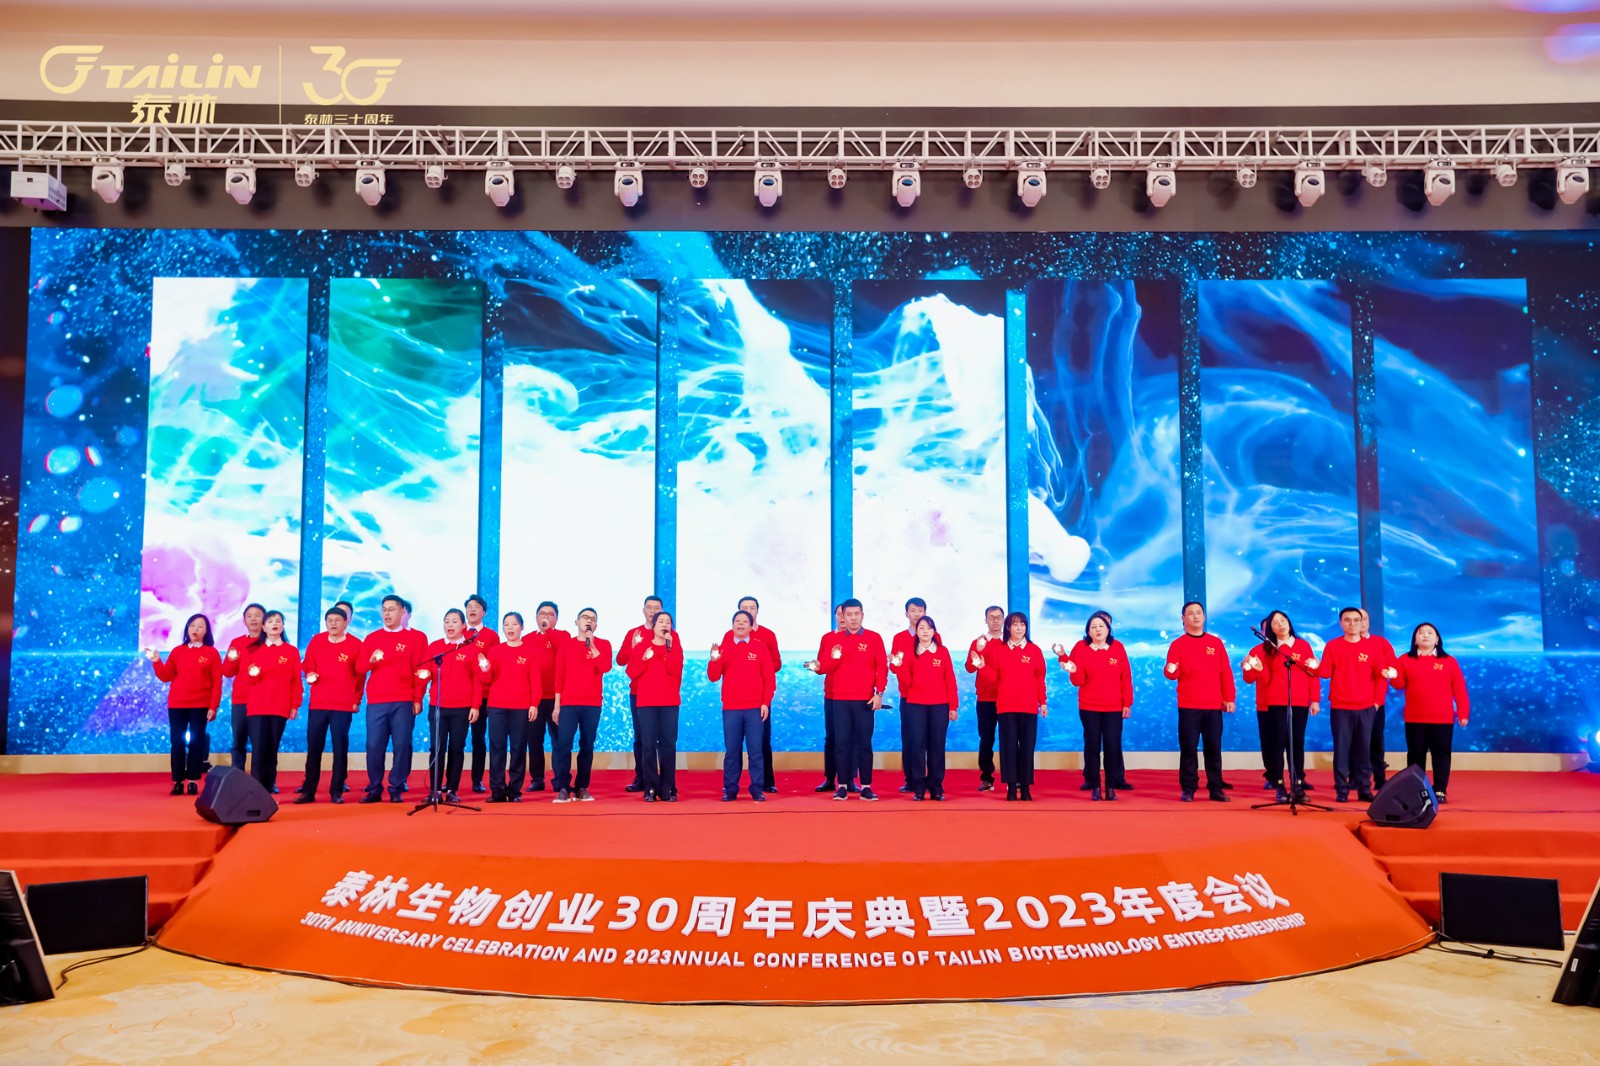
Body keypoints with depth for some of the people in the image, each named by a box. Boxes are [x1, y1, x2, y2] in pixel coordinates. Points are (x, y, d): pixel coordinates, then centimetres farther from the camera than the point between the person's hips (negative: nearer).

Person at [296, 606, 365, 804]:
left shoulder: (356, 644, 0)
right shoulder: (316, 641, 7)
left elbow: (360, 674, 4)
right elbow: (306, 665, 16)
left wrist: (356, 699, 3)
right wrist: (309, 675, -6)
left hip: (344, 705, -2)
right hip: (317, 704, 2)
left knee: (340, 748, 0)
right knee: (313, 747, 3)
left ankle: (337, 791, 6)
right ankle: (308, 791, 9)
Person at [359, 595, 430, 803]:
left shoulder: (416, 637, 5)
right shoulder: (371, 638, 14)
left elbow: (422, 670, 1)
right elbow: (360, 667, 11)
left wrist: (417, 698, -5)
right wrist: (370, 661, -12)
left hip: (404, 701, -2)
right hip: (376, 701, 2)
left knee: (402, 745, -4)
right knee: (374, 746, -2)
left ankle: (396, 789, 5)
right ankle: (374, 789, 8)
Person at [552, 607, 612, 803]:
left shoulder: (603, 645, 6)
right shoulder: (566, 645, 8)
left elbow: (606, 667, -12)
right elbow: (559, 676, 5)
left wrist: (592, 645, -12)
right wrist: (556, 705, 1)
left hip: (592, 704, 0)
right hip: (568, 703, 0)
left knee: (587, 746, 3)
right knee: (563, 744, -10)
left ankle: (582, 788, 9)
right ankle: (563, 788, -8)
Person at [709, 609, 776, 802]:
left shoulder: (760, 647, 5)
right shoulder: (723, 648, 8)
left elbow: (769, 678, 3)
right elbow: (713, 677, 1)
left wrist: (766, 703, -4)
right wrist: (714, 660, -17)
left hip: (755, 709, -1)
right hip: (730, 709, 1)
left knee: (755, 750, -1)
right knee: (731, 751, 2)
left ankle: (757, 789, 3)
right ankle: (730, 789, 8)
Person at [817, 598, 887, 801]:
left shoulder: (874, 638, 3)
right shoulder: (834, 639, 8)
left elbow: (882, 667, -1)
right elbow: (824, 668, 6)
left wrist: (879, 693, -9)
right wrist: (833, 658, -15)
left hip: (865, 700, -1)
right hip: (840, 700, 1)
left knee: (864, 743, 1)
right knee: (841, 743, 1)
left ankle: (866, 786, 5)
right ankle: (842, 786, 7)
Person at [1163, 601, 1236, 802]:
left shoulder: (1216, 643, 10)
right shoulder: (1178, 644, 3)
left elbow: (1226, 673, 8)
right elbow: (1173, 673, -5)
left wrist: (1229, 698, 2)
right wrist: (1171, 671, -29)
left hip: (1214, 706, 2)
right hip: (1188, 706, -2)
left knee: (1214, 748, 5)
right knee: (1189, 748, -1)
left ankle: (1215, 789, 12)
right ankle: (1188, 789, 6)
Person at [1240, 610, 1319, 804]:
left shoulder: (1303, 645, 8)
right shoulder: (1266, 649, 5)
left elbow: (1313, 673, 6)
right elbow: (1266, 679, -1)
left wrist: (1315, 699, 0)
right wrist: (1258, 668, -21)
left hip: (1300, 703, 1)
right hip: (1275, 703, -1)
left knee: (1297, 743, 2)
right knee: (1278, 742, -5)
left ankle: (1298, 785, 6)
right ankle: (1279, 786, -3)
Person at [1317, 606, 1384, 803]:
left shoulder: (1372, 647, 6)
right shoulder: (1332, 646, 3)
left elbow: (1381, 675, 6)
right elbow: (1326, 672, -4)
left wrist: (1377, 700, 1)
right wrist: (1317, 667, -25)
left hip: (1366, 708, 1)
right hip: (1340, 707, -1)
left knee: (1364, 750, 4)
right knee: (1341, 749, -1)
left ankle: (1364, 790, 10)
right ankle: (1341, 790, 2)